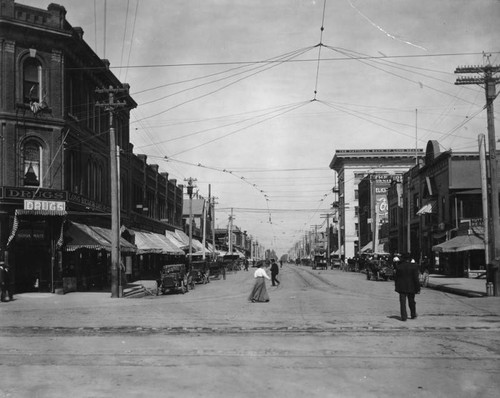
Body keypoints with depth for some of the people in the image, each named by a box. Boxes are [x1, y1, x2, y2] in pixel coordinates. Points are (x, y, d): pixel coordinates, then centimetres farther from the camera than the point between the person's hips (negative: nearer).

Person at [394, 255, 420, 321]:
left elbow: (396, 277, 6)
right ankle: (413, 315, 28)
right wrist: (418, 288, -5)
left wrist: (396, 286, 17)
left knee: (402, 302, 1)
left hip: (401, 287, 0)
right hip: (411, 287, 0)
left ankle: (404, 317, -5)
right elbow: (416, 278, -8)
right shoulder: (414, 266, -7)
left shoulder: (399, 266, -1)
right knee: (411, 301, 16)